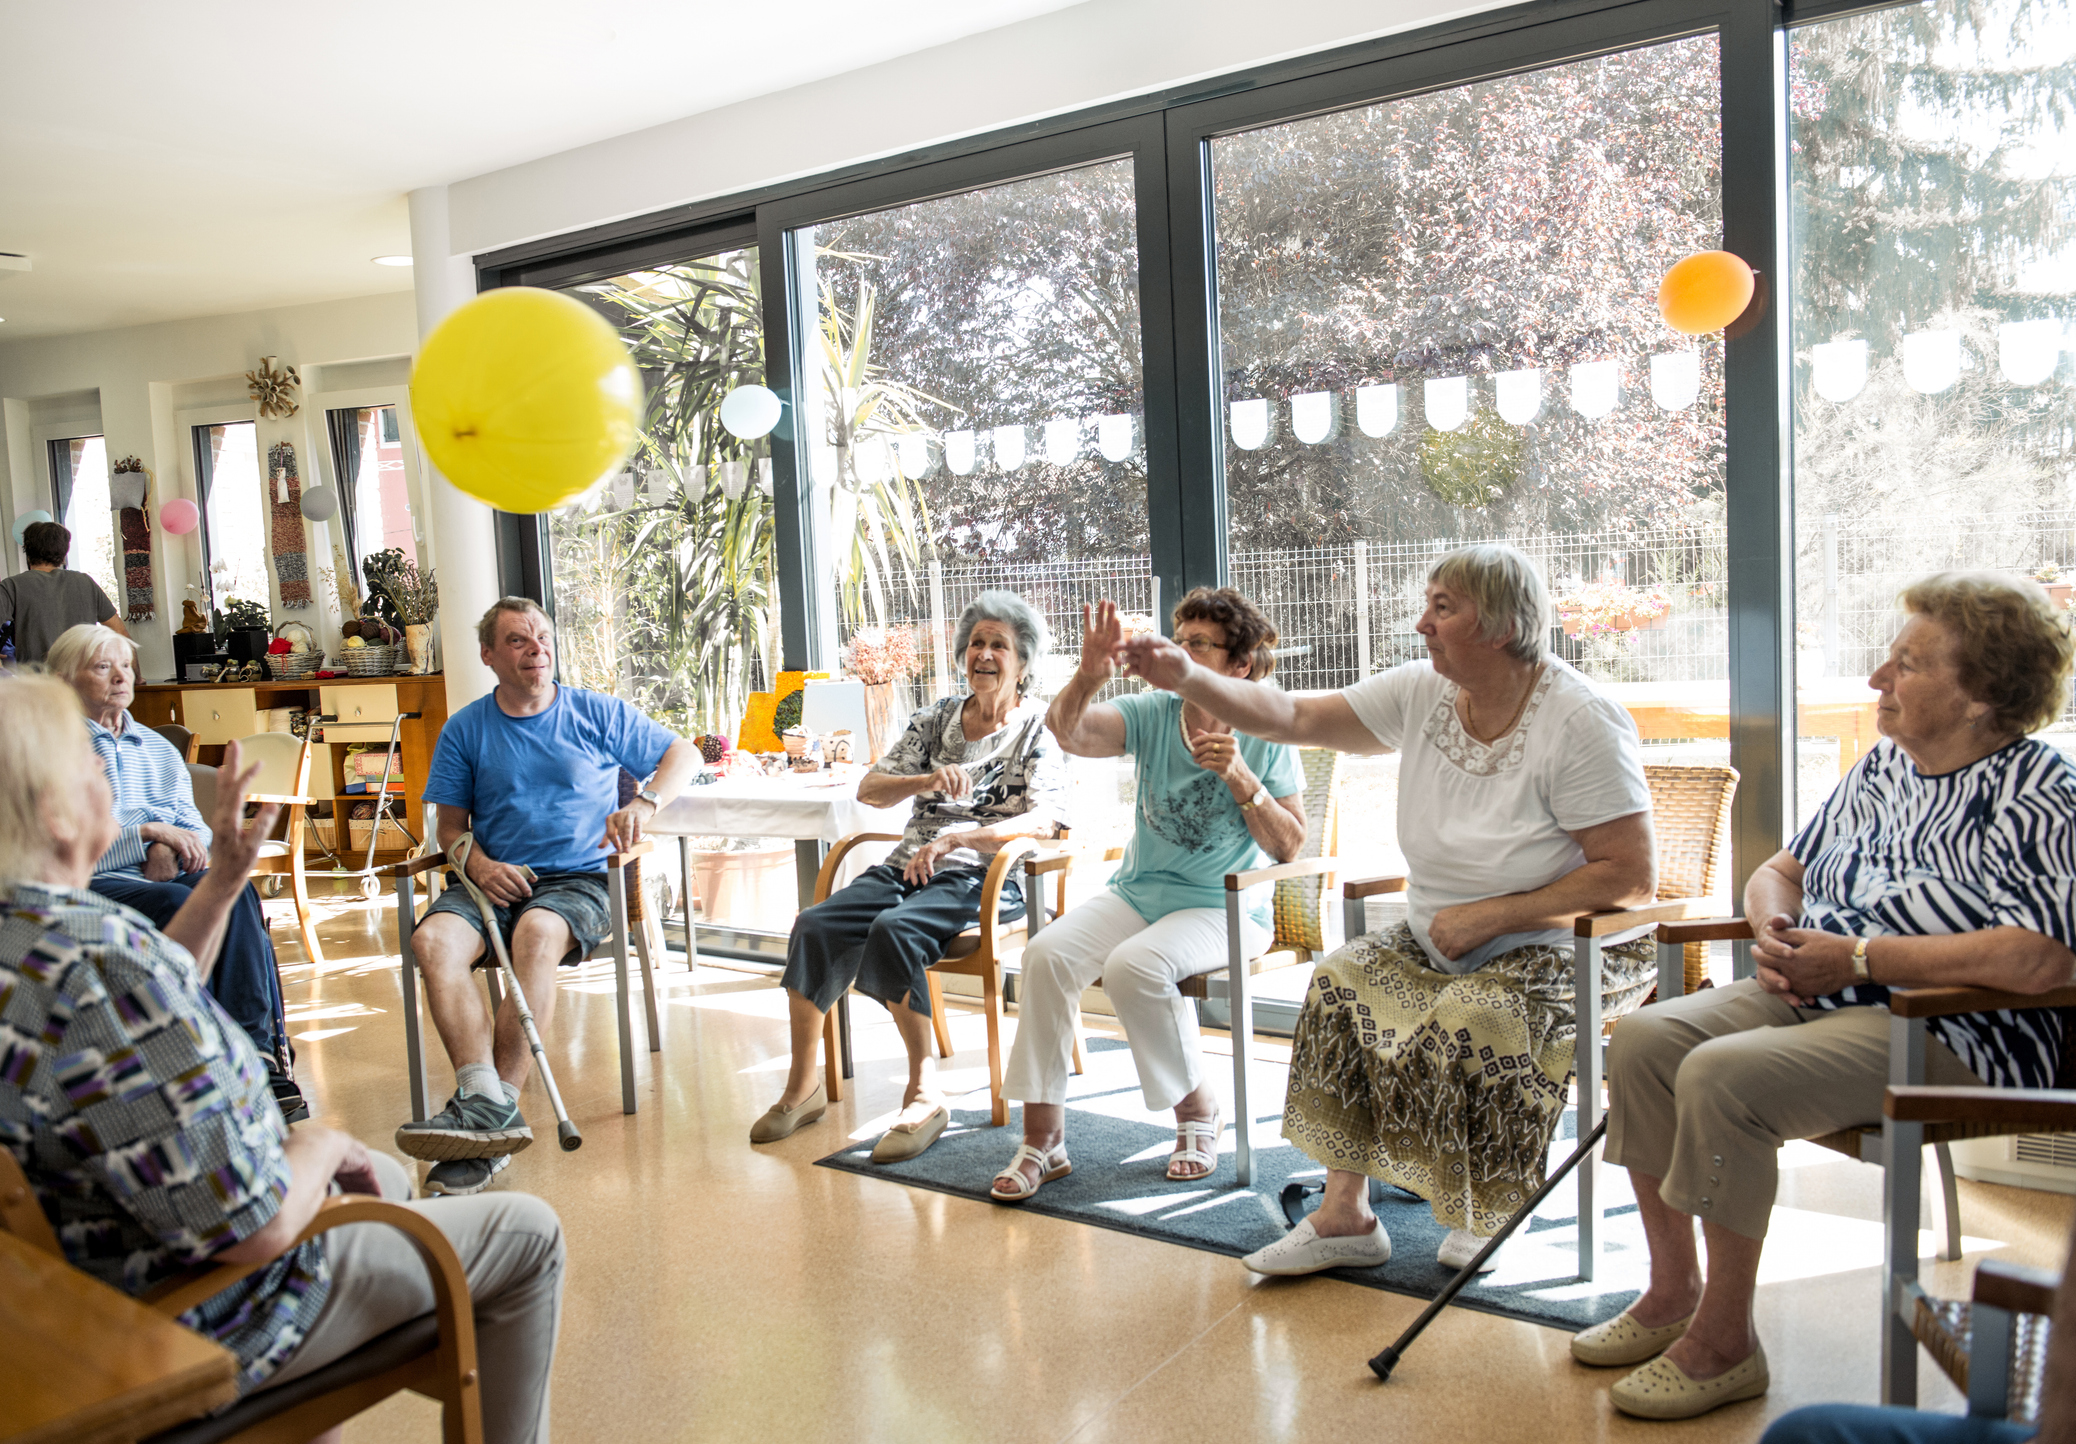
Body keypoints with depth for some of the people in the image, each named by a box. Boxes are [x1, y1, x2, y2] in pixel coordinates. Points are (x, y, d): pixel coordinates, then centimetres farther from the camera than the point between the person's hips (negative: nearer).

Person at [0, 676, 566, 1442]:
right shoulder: (100, 962, -36)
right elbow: (254, 1228, -33)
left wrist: (221, 882, 6)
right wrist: (323, 1145, -12)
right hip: (210, 1327, -10)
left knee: (386, 1175, 32)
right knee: (528, 1234, 6)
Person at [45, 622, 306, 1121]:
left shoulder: (157, 748, 26)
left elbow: (193, 825, 18)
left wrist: (171, 850, -5)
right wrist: (147, 832, -14)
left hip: (168, 874, 4)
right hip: (91, 887, -4)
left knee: (233, 891, -31)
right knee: (178, 905, -37)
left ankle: (259, 1052, -41)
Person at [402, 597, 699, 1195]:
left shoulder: (597, 713, 10)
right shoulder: (465, 729, 13)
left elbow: (683, 754, 12)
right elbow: (451, 826, 13)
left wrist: (644, 804, -7)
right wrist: (478, 862, -10)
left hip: (578, 880, -2)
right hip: (495, 880, 2)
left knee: (537, 933, -37)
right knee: (434, 938, -30)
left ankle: (498, 1099, -35)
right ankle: (489, 1105, -42)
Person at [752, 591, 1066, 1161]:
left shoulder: (1039, 727, 3)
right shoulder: (937, 718, 18)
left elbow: (1043, 821, -13)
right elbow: (869, 789, 13)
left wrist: (953, 840, -23)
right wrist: (927, 781, -7)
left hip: (985, 877, -5)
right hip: (909, 864, 6)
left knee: (895, 931, -34)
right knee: (814, 926, -19)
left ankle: (924, 1093, -25)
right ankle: (803, 1086, -7)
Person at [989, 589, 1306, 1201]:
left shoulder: (1265, 737, -4)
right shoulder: (1154, 714, 1)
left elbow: (1289, 846, -6)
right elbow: (1069, 731, -16)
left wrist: (1241, 778, -19)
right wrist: (1088, 677, -37)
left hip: (1225, 907, -3)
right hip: (1137, 892, 4)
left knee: (1134, 965, -32)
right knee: (1047, 953, -22)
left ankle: (1199, 1110, -6)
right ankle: (1043, 1139, -12)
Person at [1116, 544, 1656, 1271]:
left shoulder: (1581, 721, -19)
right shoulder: (1423, 693, -1)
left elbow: (1631, 876, -20)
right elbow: (1293, 718, 1)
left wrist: (1489, 917, -21)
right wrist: (1187, 678, -12)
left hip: (1572, 943, -6)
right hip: (1442, 937, 6)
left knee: (1472, 1018, -31)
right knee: (1342, 984, -14)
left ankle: (1490, 1218, -3)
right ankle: (1345, 1213, -7)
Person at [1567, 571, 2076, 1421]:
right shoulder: (1883, 765, 13)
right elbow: (1780, 871, 21)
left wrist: (1853, 955, -21)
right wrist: (1780, 935, -4)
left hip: (1950, 1035, -8)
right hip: (1820, 996, 9)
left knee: (1723, 1077, -29)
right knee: (1643, 1040, -10)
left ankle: (1726, 1341, -11)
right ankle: (1674, 1292, 4)